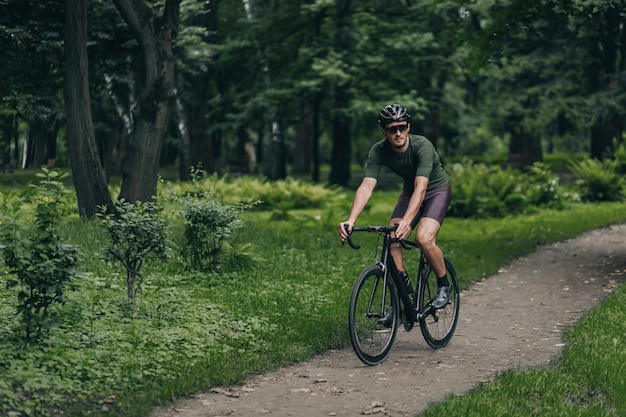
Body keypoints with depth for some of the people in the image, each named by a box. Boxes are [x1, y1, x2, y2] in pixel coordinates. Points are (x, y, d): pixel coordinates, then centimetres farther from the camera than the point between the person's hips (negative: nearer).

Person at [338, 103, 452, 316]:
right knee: (392, 242, -13)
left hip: (436, 190, -4)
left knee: (424, 238, -27)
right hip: (409, 192, 5)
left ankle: (444, 285, -1)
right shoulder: (379, 151, -20)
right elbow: (366, 186, -28)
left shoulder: (422, 146, -32)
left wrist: (406, 221, -57)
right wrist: (351, 220, -44)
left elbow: (421, 187, -42)